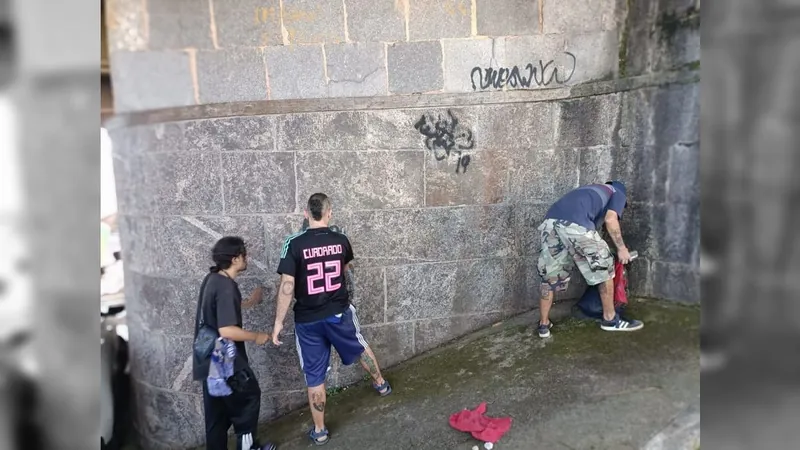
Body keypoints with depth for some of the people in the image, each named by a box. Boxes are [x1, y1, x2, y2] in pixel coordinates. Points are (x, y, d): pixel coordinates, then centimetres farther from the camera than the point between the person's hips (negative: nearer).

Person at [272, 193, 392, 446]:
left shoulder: (294, 244, -15)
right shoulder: (341, 240, -4)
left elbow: (287, 286, -18)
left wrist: (278, 322, -10)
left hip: (308, 320, -2)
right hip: (339, 313, 3)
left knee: (314, 377, 11)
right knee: (360, 348, 29)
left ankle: (319, 431, 25)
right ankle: (381, 384, 51)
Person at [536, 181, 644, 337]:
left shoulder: (592, 190, 44)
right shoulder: (619, 194, 25)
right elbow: (610, 220, 4)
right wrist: (621, 248, 14)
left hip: (550, 221, 6)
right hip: (575, 224, -6)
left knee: (550, 276, 18)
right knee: (604, 268, 15)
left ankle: (544, 324, 24)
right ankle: (610, 319, 24)